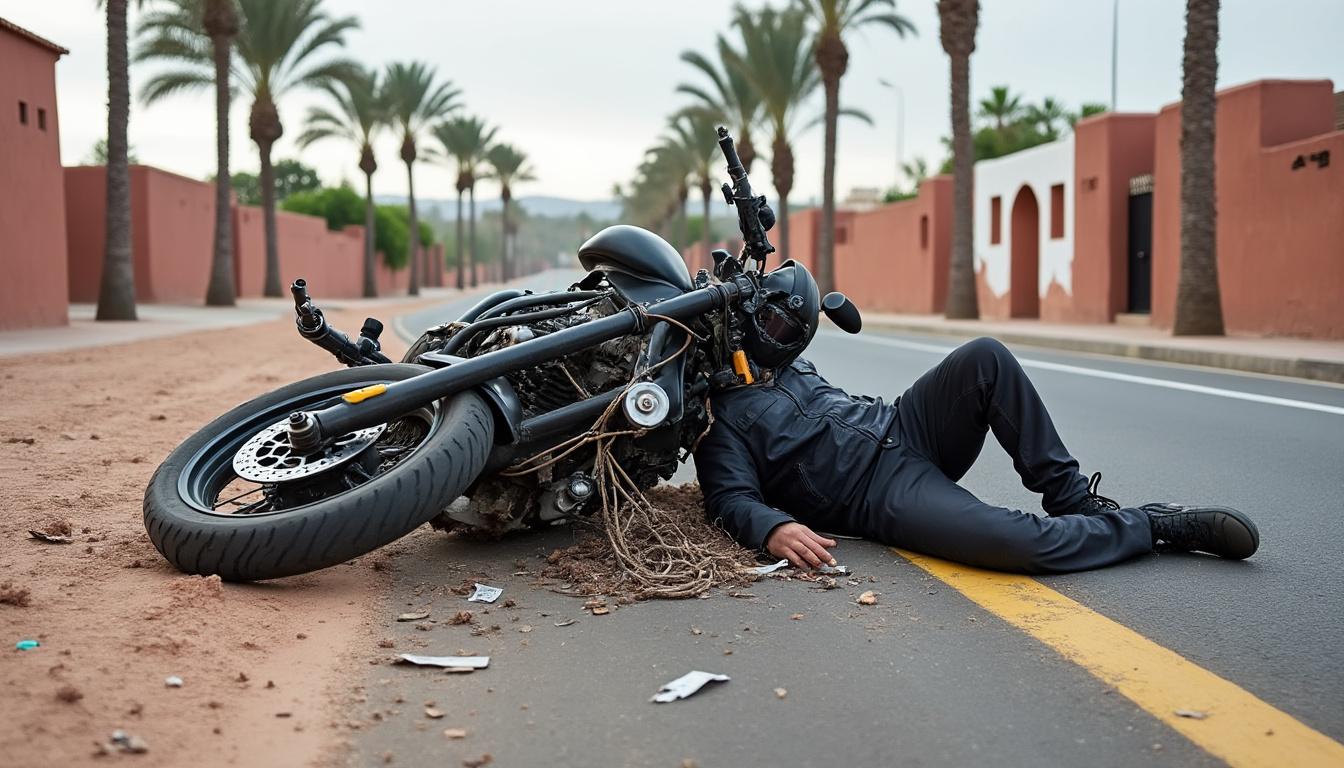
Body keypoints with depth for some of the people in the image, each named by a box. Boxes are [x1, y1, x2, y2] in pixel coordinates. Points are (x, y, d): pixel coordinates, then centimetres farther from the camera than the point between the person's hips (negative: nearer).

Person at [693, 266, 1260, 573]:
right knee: (1020, 543, -34)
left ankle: (1071, 498, -9)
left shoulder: (784, 362, 23)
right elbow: (732, 497, -13)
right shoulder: (718, 415, -2)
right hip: (883, 493, -8)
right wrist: (773, 528, -34)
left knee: (985, 357, -21)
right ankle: (1154, 524, -9)